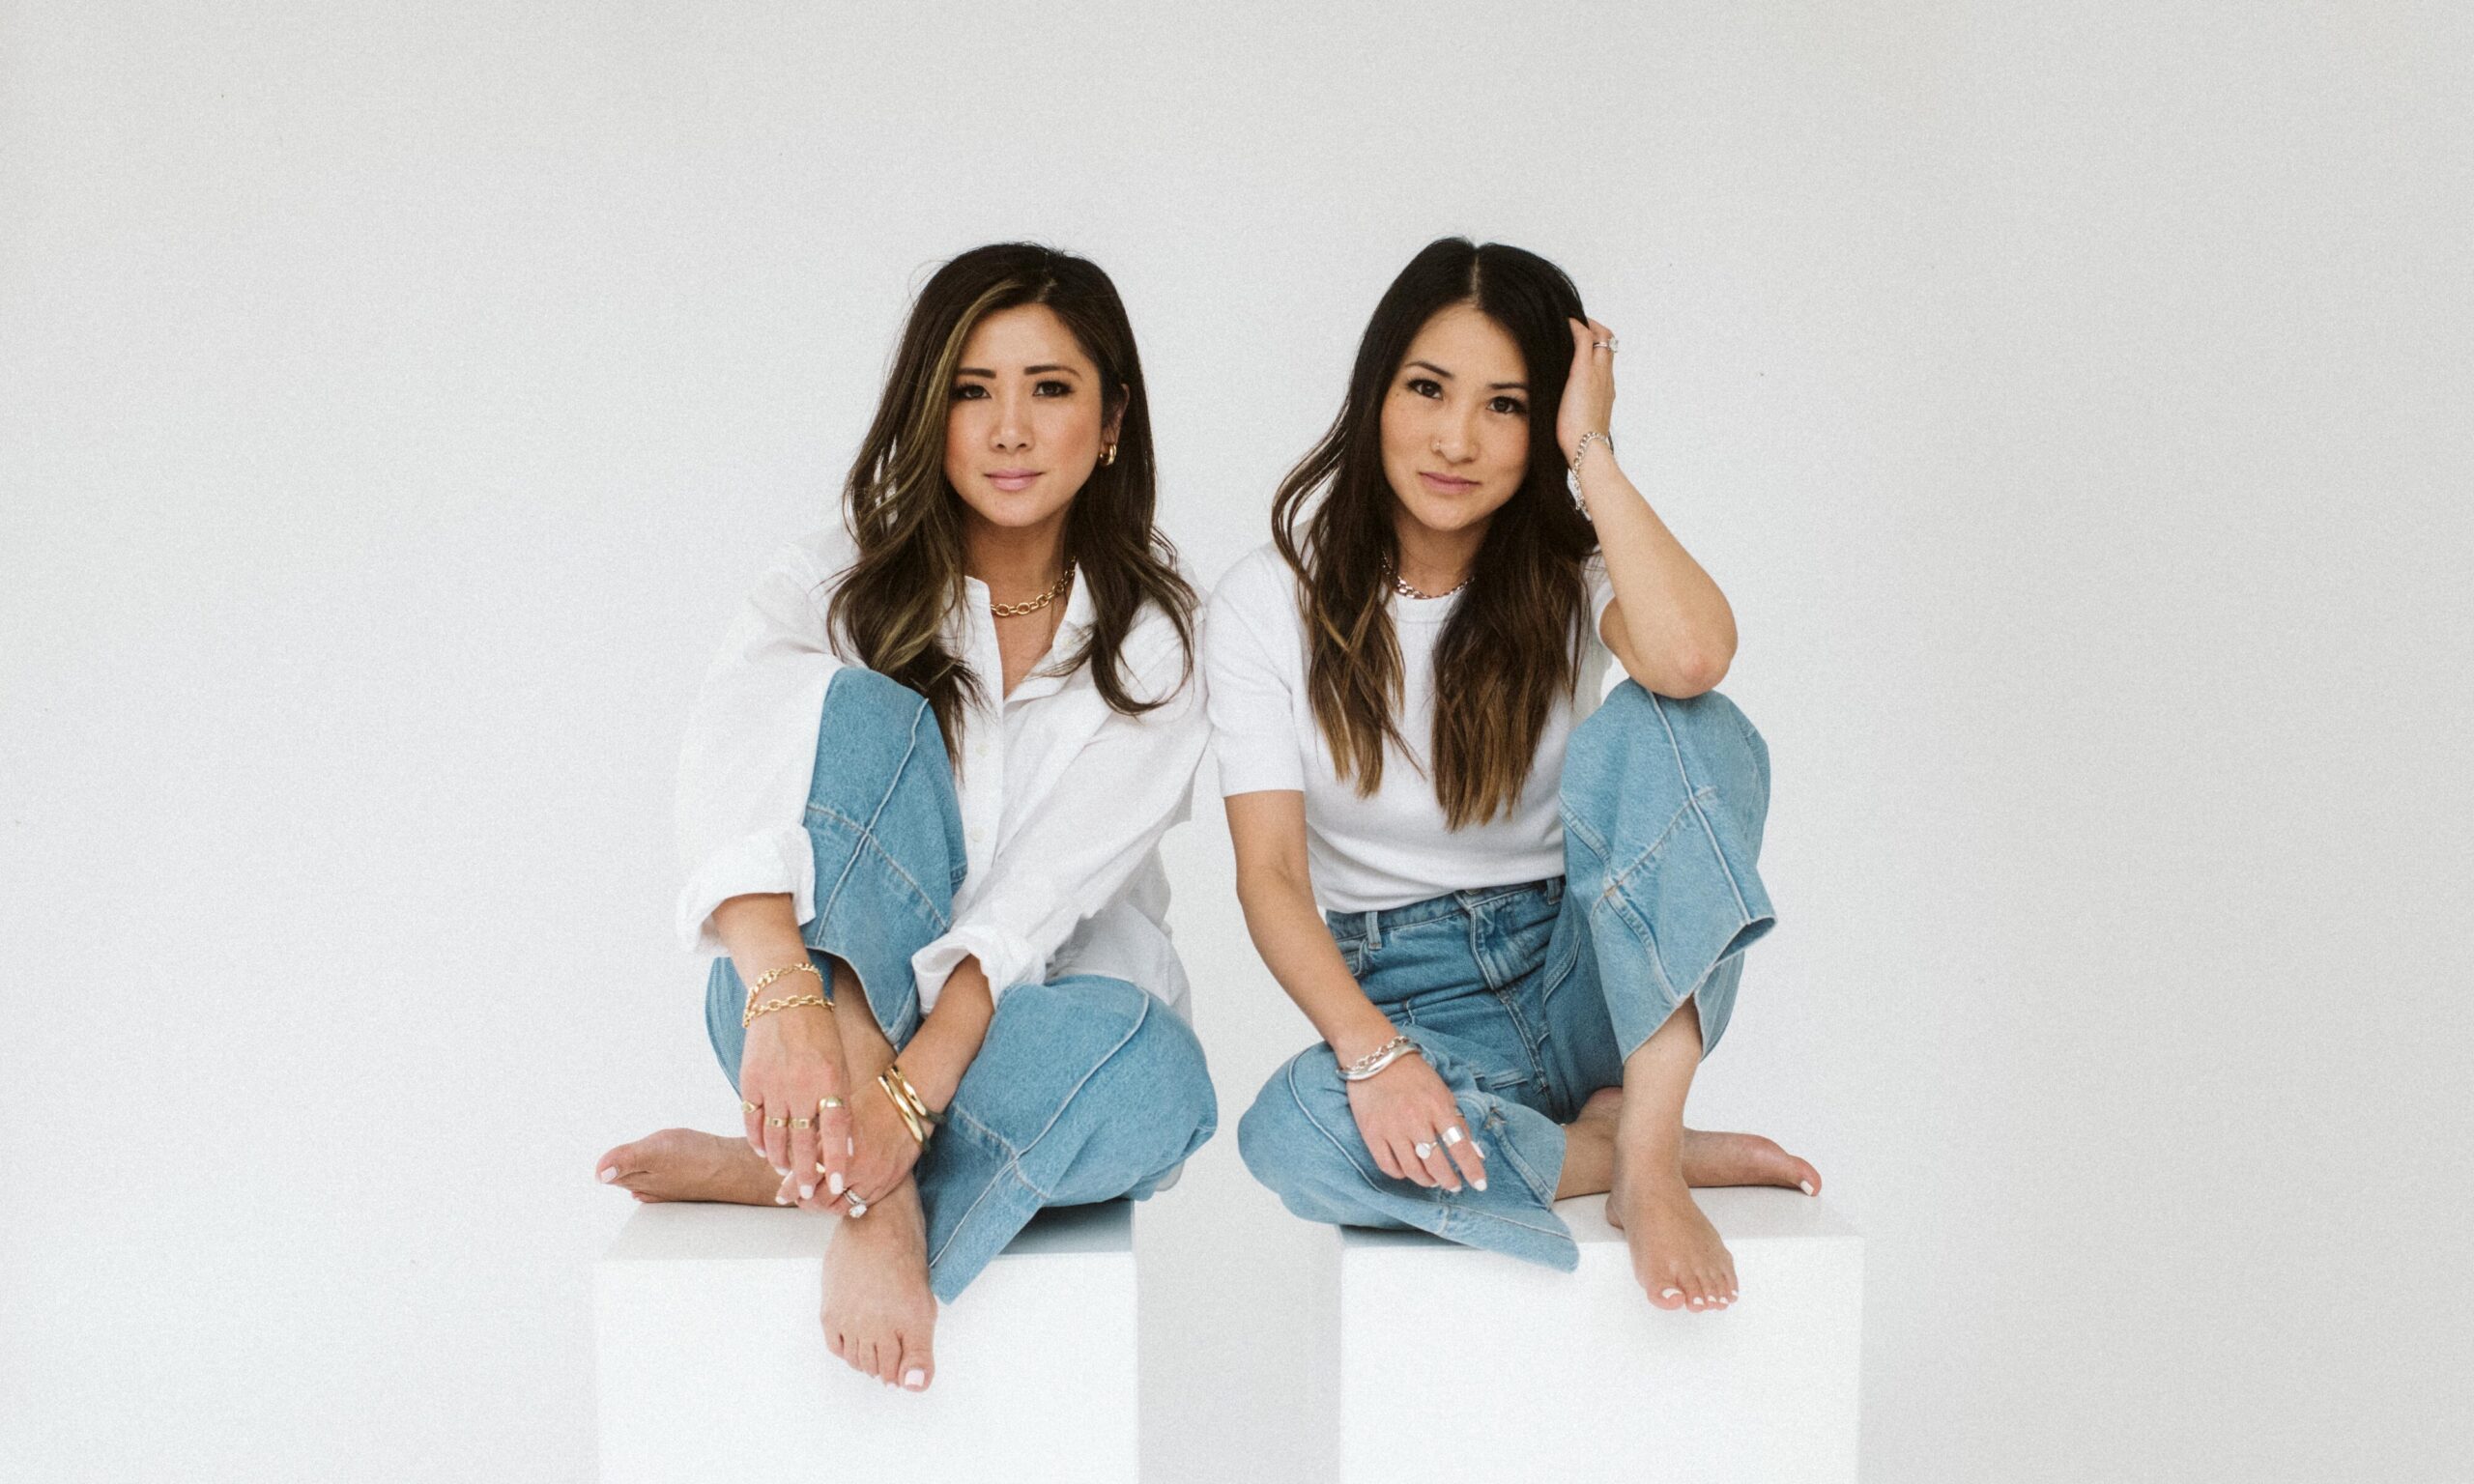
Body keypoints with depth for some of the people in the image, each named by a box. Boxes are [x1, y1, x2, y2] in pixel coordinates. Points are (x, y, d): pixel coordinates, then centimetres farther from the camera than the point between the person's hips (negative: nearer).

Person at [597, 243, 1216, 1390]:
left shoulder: (1151, 638, -3)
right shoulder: (836, 586, -3)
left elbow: (1043, 895, -19)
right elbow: (724, 787, -25)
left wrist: (912, 1089, -36)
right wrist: (784, 998, -45)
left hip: (1020, 1023, 0)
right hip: (830, 997, 0)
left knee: (1152, 1079, -37)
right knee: (852, 707, -27)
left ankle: (777, 1168, -23)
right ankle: (871, 1190, -34)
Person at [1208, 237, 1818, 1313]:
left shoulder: (1570, 566, -2)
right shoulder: (1268, 605, -3)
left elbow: (1692, 654, -28)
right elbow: (1270, 874, -13)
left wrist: (1591, 452, -16)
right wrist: (1369, 1050, -30)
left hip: (1588, 981, 1)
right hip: (1408, 1000, -1)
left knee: (1656, 726, -28)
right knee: (1291, 1134, -36)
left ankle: (1644, 1150, -29)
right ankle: (1641, 1147, -18)